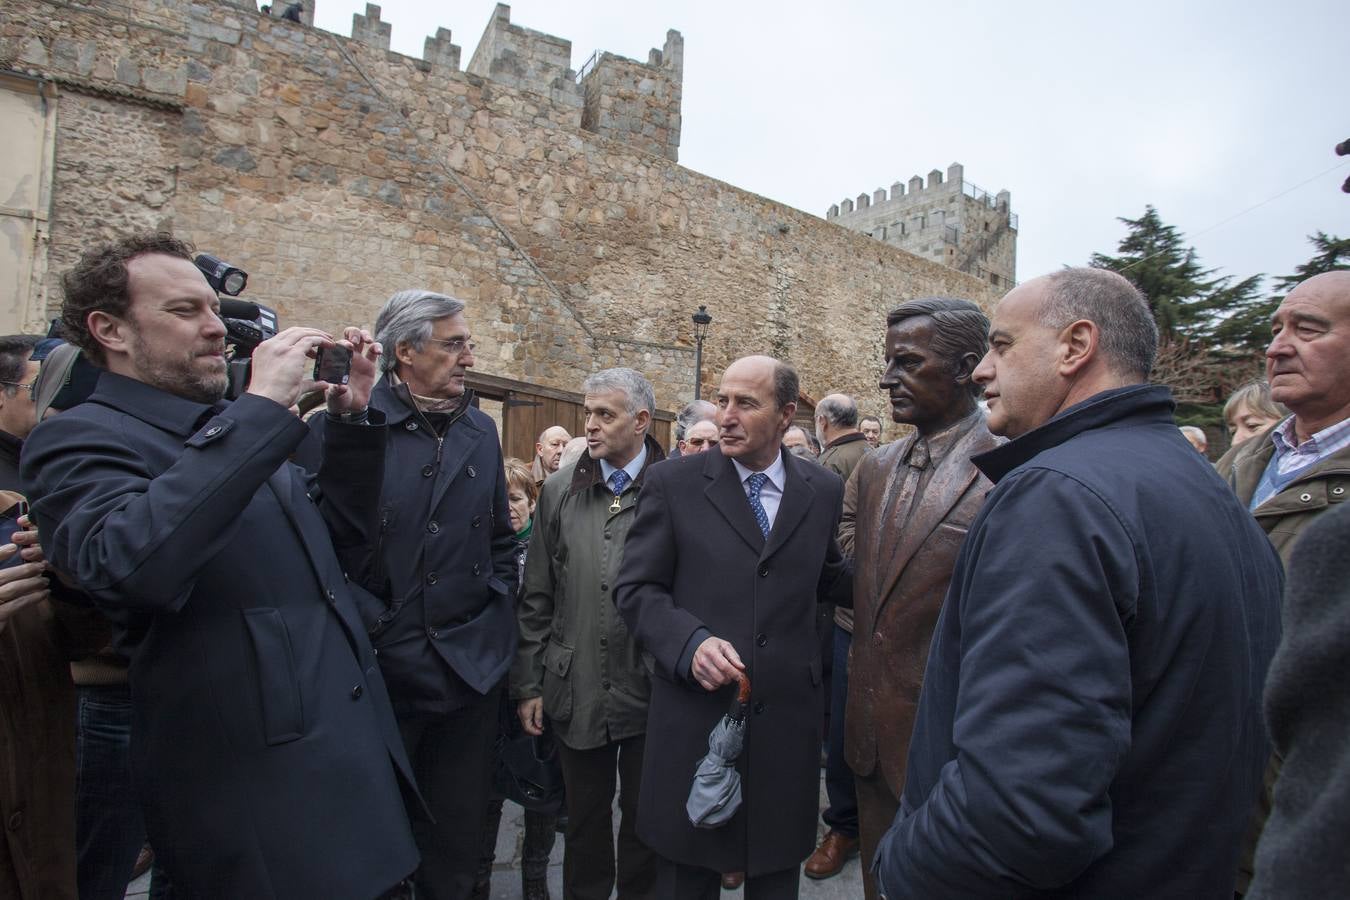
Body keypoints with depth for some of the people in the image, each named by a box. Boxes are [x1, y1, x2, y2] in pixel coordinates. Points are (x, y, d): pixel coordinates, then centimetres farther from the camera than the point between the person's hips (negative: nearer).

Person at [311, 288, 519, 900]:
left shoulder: (480, 430, 8)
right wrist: (365, 622, -13)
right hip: (377, 668, -4)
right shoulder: (343, 421, -8)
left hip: (469, 671, 4)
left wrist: (497, 615, 6)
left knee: (457, 849, 18)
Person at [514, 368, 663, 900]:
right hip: (575, 692, 3)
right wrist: (527, 683, 5)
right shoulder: (560, 493, 3)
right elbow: (536, 600, 5)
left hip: (649, 692, -2)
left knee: (644, 817, 18)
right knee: (584, 817, 20)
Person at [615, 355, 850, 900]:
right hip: (695, 715, -2)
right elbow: (636, 589, -5)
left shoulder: (824, 490, 3)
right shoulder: (673, 483, -5)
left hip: (788, 717, 2)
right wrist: (691, 641, -20)